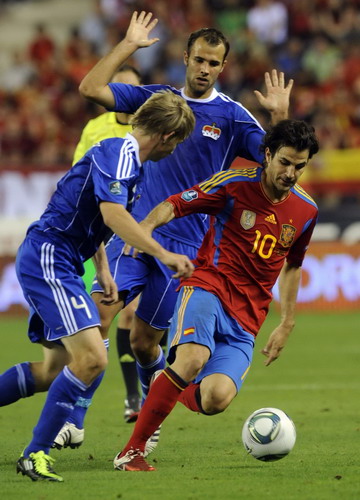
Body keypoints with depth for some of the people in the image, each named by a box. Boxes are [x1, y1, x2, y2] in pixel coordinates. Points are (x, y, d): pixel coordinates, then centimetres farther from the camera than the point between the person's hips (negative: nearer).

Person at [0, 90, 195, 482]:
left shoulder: (123, 153, 17)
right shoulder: (120, 151, -15)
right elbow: (112, 213, -28)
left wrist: (103, 271, 25)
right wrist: (163, 255, -27)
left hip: (52, 263, 11)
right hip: (48, 260, -11)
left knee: (55, 369, 15)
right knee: (91, 358, -19)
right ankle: (35, 455, -13)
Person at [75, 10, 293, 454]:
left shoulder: (232, 117, 2)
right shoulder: (156, 98, 9)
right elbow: (90, 88, 3)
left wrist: (279, 116, -21)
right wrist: (129, 44, -1)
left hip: (184, 245, -2)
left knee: (144, 341, 3)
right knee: (98, 318, -14)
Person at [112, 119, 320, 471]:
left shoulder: (306, 211, 8)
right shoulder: (234, 185, -5)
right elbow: (172, 206, -5)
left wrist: (286, 325, 22)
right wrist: (146, 226, -27)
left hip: (245, 320, 4)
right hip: (208, 287, -4)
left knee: (215, 399, -20)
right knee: (194, 357, -36)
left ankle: (168, 394, 18)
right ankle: (131, 451, -25)